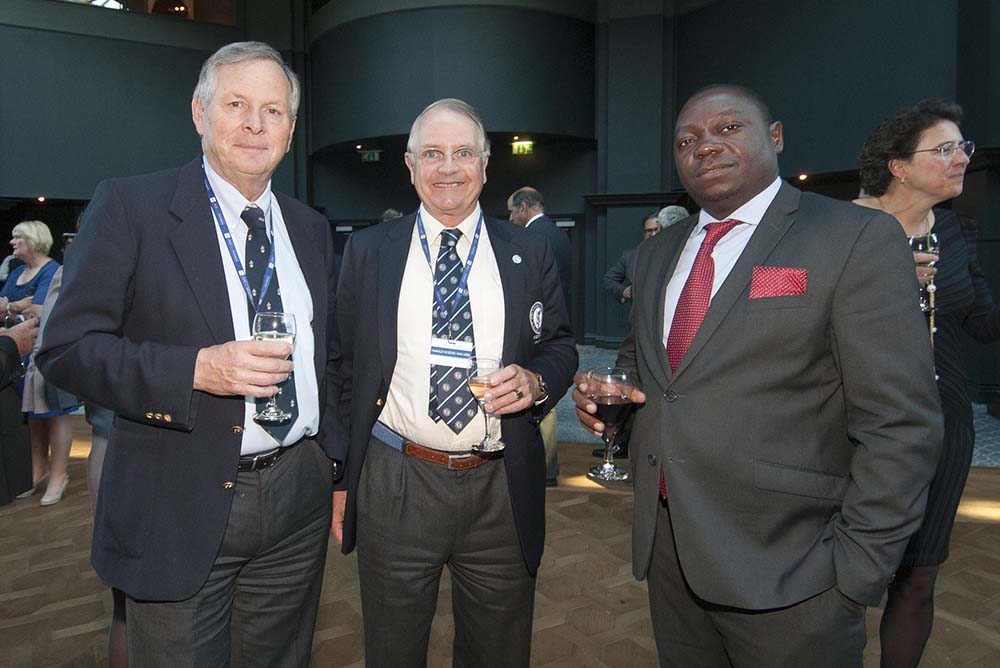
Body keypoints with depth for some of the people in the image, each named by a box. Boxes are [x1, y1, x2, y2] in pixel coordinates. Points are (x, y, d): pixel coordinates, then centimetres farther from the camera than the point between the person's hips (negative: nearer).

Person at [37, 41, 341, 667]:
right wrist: (197, 369, -24)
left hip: (299, 501, 4)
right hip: (179, 508, -3)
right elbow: (65, 346, -9)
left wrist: (337, 466, 12)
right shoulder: (129, 206, -5)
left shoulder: (311, 228, 9)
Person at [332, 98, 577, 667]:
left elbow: (561, 346, 10)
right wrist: (341, 478, 3)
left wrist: (538, 380, -13)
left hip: (502, 491, 1)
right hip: (393, 486, 0)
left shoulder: (531, 254, 3)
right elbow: (346, 369, 3)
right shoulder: (367, 252, 2)